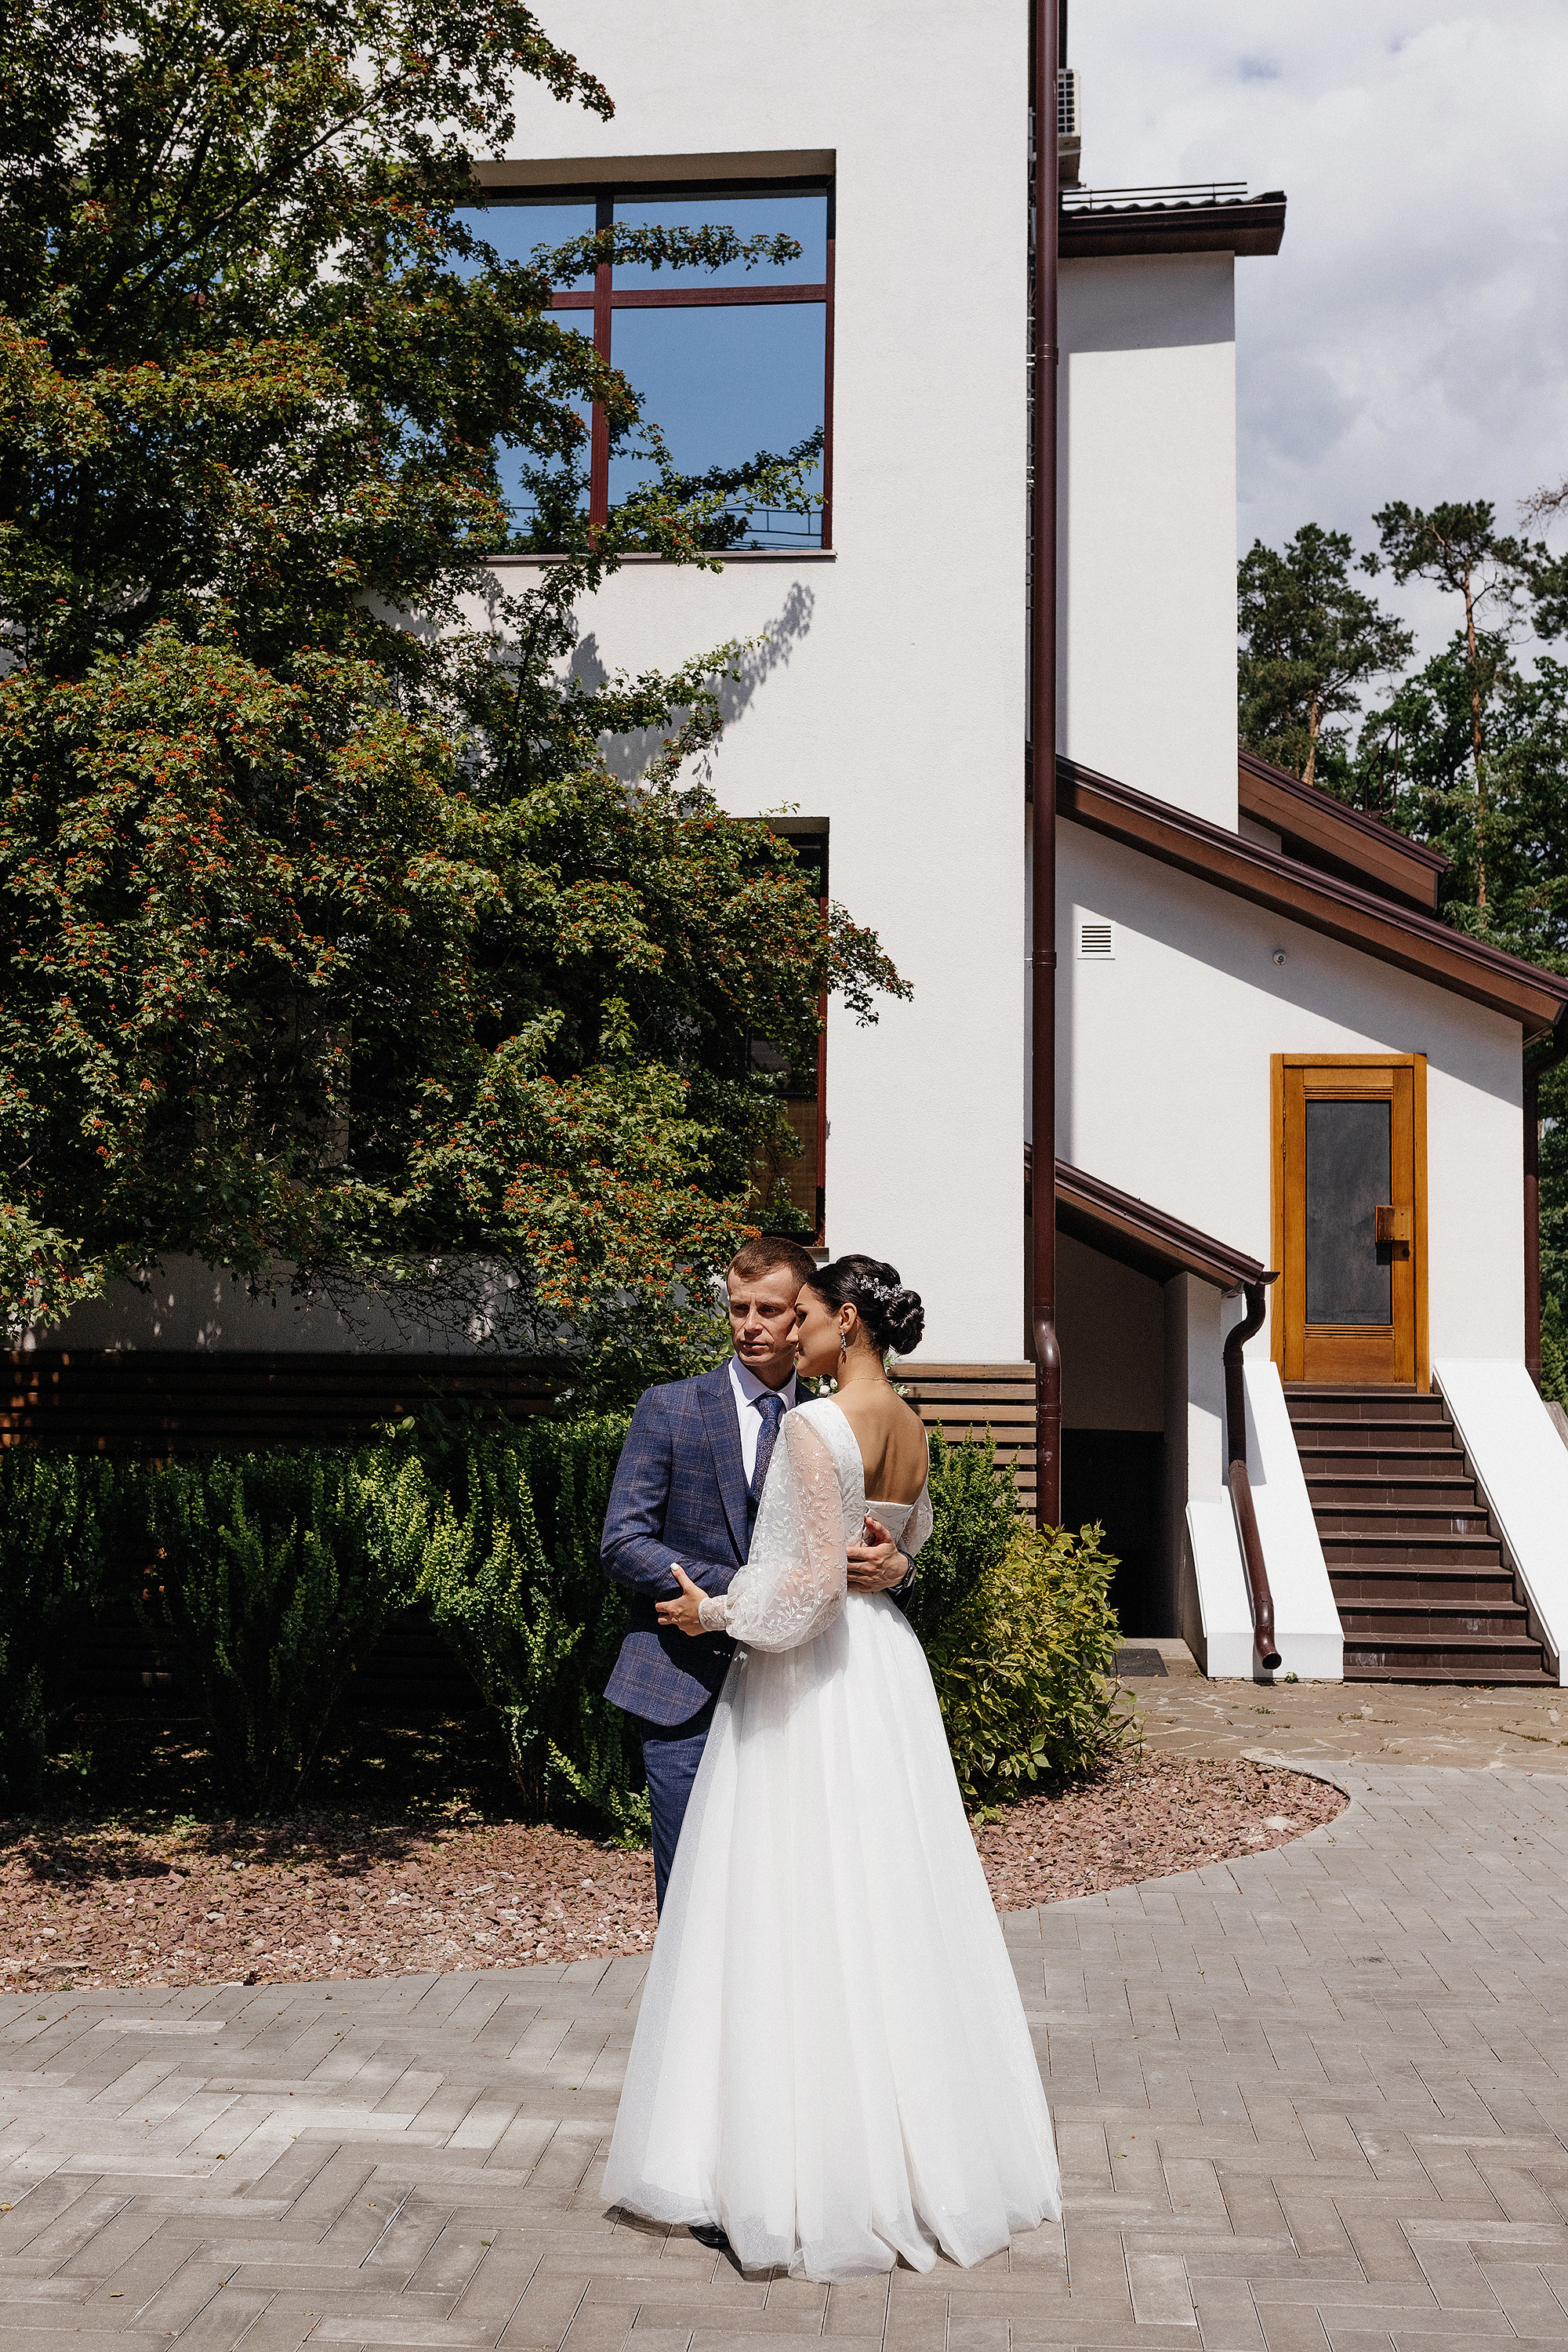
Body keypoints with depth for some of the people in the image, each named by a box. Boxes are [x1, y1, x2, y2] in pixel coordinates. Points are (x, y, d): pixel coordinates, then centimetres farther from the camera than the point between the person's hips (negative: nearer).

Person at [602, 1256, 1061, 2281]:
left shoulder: (815, 1425, -18)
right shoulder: (911, 1429, 8)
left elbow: (815, 1576, -22)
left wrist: (720, 1612, -9)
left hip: (807, 1671, -8)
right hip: (887, 1665, 8)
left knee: (800, 1914, -3)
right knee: (893, 1901, 14)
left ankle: (805, 2172, 2)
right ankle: (928, 2145, 22)